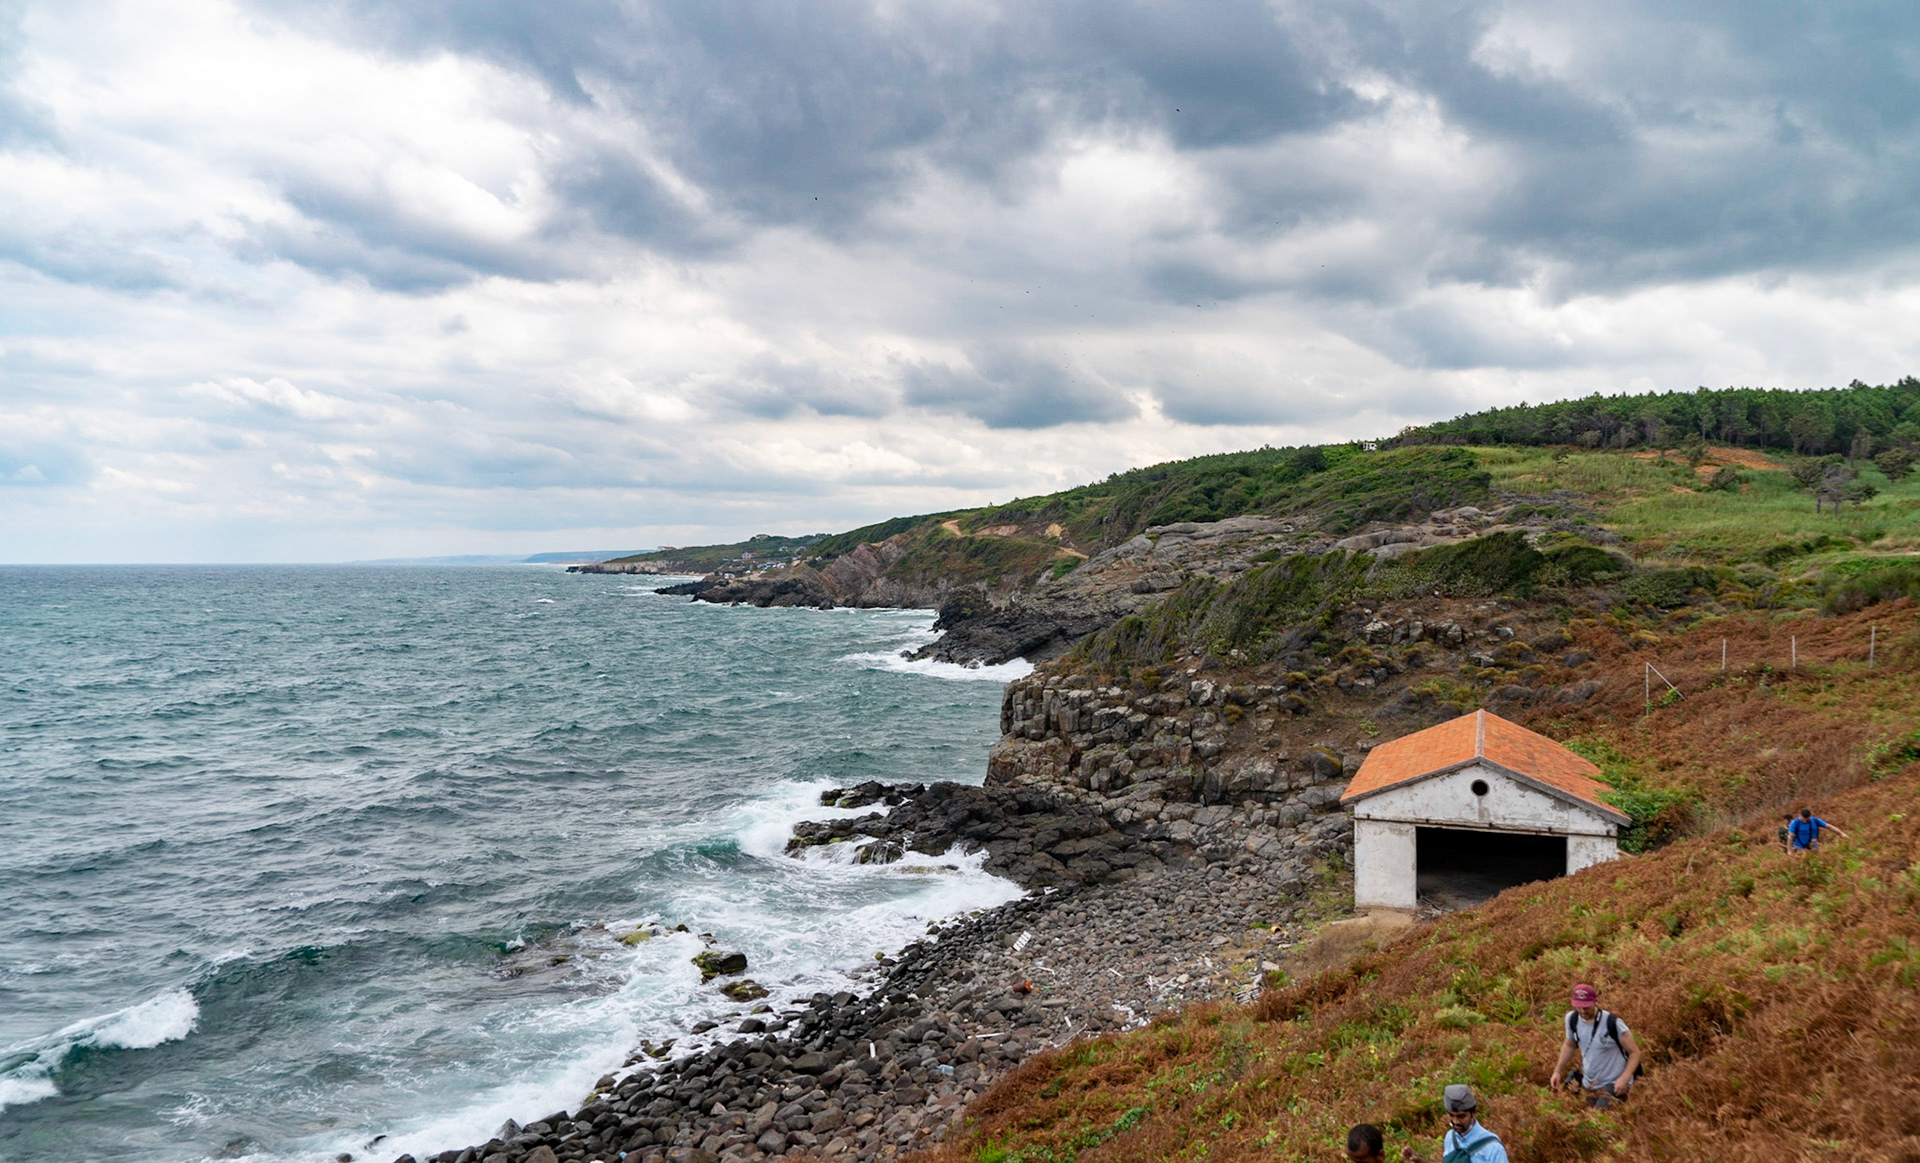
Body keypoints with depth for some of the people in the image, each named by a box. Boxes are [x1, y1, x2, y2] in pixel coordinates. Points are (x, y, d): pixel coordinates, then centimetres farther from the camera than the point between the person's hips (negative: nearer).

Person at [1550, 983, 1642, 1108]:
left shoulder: (1613, 1023, -22)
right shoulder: (1572, 1019, -6)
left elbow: (1635, 1052, -13)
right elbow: (1569, 1045, 13)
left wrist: (1624, 1078, -26)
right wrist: (1558, 1071, 6)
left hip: (1614, 1085, -6)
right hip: (1590, 1086, 6)